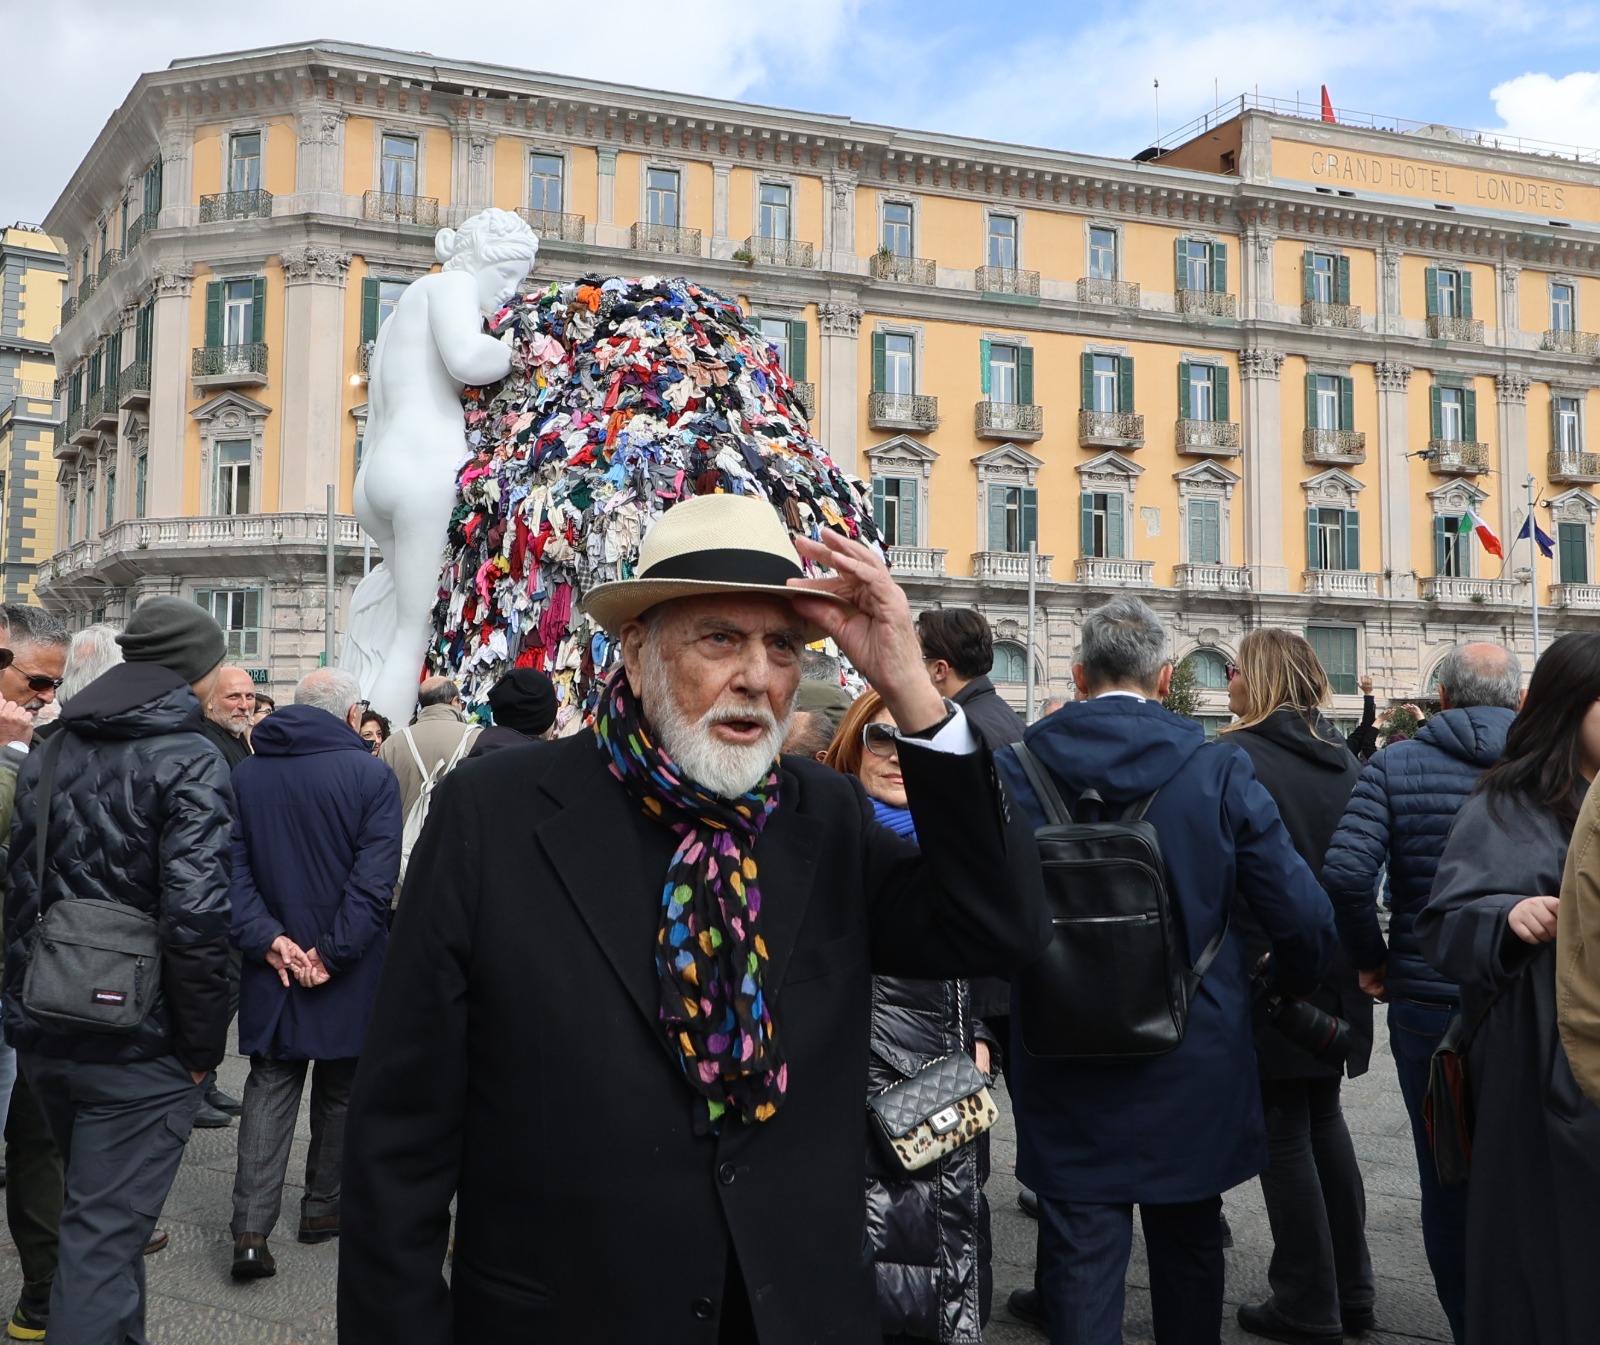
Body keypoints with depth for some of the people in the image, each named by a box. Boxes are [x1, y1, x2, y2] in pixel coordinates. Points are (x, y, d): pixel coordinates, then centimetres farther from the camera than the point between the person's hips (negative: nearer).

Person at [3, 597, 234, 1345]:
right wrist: (203, 1045, -12)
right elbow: (194, 918, -23)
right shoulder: (190, 761, -14)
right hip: (138, 1047, -7)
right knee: (104, 1237, 2)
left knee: (104, 1210, 25)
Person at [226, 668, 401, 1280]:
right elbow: (375, 878, -18)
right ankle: (322, 1208, 28)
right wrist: (335, 950, -15)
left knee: (270, 1086, 9)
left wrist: (266, 937, -9)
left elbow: (233, 864, -5)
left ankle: (251, 1229, -1)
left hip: (272, 962, 3)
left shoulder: (246, 773, 2)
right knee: (340, 1090, 15)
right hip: (350, 969, -3)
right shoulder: (372, 775, -10)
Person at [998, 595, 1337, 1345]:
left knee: (1081, 1251, 9)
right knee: (1187, 1242, 20)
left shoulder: (1014, 770, -9)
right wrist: (1294, 986, 12)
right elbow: (1303, 917, -9)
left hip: (1064, 1064, 0)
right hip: (1192, 1060, 1)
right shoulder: (1219, 770, -10)